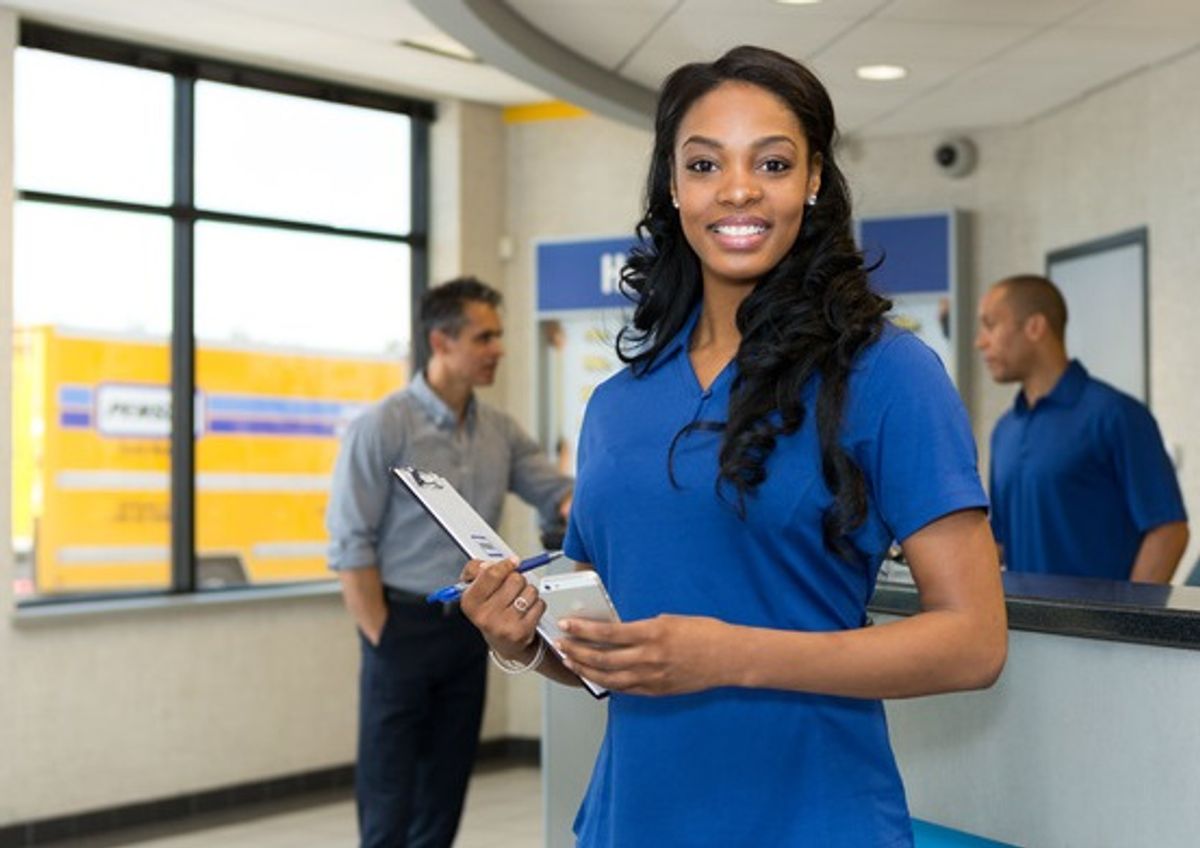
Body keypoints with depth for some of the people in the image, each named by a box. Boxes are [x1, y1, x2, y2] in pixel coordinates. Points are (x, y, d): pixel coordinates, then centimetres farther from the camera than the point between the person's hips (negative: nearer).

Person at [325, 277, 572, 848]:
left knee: (446, 786, 15)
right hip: (405, 623, -6)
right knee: (388, 790, 3)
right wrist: (382, 640, -14)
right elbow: (350, 545, -13)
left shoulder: (500, 431, 6)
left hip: (470, 626, 6)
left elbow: (558, 494, 3)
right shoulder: (381, 427, -12)